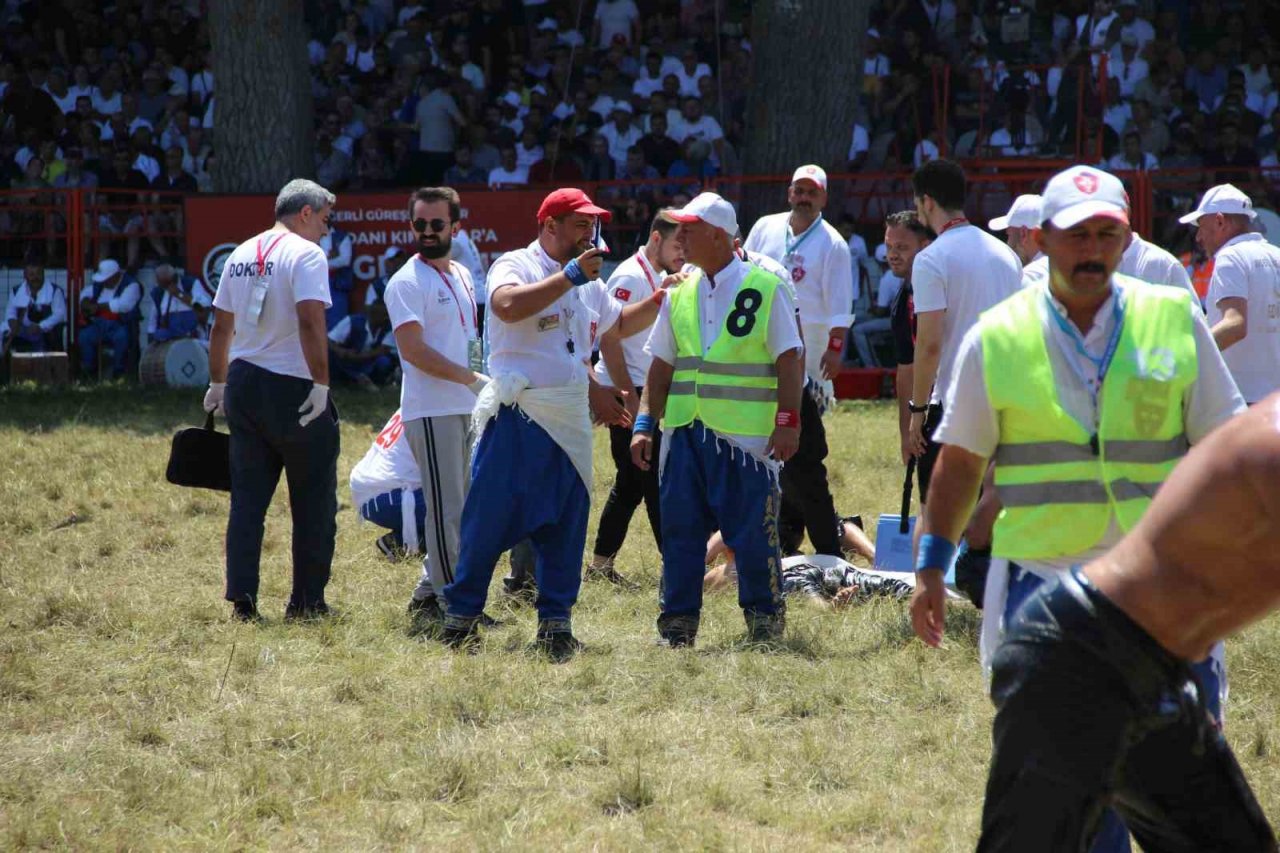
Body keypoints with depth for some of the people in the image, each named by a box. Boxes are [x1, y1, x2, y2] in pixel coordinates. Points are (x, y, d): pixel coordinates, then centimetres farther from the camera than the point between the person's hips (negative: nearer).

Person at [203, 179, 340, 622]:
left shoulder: (241, 255, 12)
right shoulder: (306, 254, -10)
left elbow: (221, 327, 16)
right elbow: (310, 322, -22)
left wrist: (218, 384, 25)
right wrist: (321, 383, -20)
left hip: (244, 386, 6)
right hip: (294, 391, -6)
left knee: (247, 499, 8)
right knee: (314, 502, 4)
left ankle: (242, 600, 3)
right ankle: (306, 603, 6)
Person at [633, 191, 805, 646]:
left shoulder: (765, 289, -2)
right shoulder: (679, 294, 13)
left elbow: (790, 358, -4)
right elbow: (662, 365, 16)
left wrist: (788, 420, -12)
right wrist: (645, 423, 8)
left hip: (746, 435, -5)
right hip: (684, 433, 5)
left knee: (752, 532, -2)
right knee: (680, 530, 4)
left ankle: (764, 619, 11)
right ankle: (677, 624, 11)